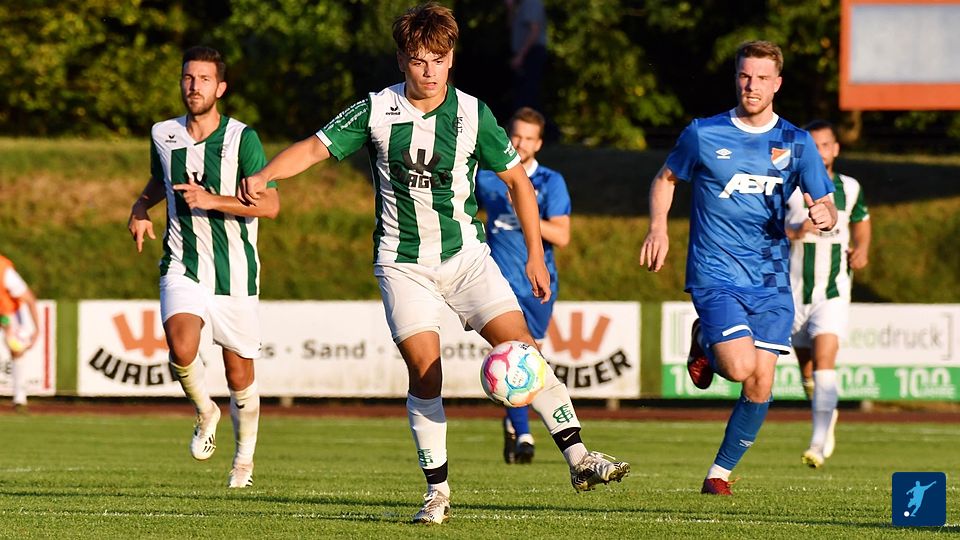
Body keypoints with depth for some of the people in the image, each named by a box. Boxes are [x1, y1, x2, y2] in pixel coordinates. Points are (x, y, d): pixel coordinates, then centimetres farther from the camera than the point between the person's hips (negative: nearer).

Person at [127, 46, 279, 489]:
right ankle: (204, 413, 4)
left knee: (239, 376, 7)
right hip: (183, 267, 2)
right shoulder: (163, 135, 5)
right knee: (181, 348, -26)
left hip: (235, 272, -2)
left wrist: (212, 200, -26)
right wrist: (140, 207, 8)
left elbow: (270, 204, -15)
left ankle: (244, 459, 31)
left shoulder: (241, 138, -8)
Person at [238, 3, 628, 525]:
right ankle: (437, 490, -2)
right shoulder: (376, 111, -6)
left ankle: (579, 459, -10)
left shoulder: (472, 114, -4)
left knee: (521, 346, -12)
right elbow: (314, 148, -2)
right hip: (403, 261, -1)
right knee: (424, 369, -12)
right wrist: (261, 176, -20)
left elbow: (516, 178, 6)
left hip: (466, 254, 1)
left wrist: (535, 255, 5)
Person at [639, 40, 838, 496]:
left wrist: (825, 216, -16)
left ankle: (721, 471, 15)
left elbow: (826, 209, 8)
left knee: (761, 384, -4)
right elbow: (666, 178, 16)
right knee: (740, 368, -21)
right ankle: (704, 345, 14)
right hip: (716, 275, -3)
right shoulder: (703, 134, 0)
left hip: (771, 282, 3)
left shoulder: (796, 143, 5)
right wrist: (658, 227, -1)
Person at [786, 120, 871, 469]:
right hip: (794, 293, 1)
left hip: (833, 293, -1)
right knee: (807, 370, 12)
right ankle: (828, 416, 43)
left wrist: (862, 250, 5)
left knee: (824, 360, -20)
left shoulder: (849, 188, 4)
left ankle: (819, 443, -25)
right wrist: (795, 232, -24)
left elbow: (862, 221, 24)